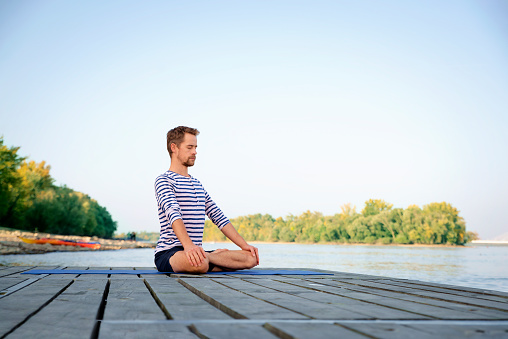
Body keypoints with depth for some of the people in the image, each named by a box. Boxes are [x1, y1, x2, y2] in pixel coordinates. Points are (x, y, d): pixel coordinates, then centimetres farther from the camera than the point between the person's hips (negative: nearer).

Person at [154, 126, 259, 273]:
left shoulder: (197, 184, 23)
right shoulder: (164, 180, -3)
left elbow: (218, 217, 21)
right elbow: (173, 213, -22)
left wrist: (244, 245, 10)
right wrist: (188, 245, -40)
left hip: (195, 250, 8)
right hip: (167, 254, -8)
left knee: (250, 258, -9)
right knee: (199, 263, -42)